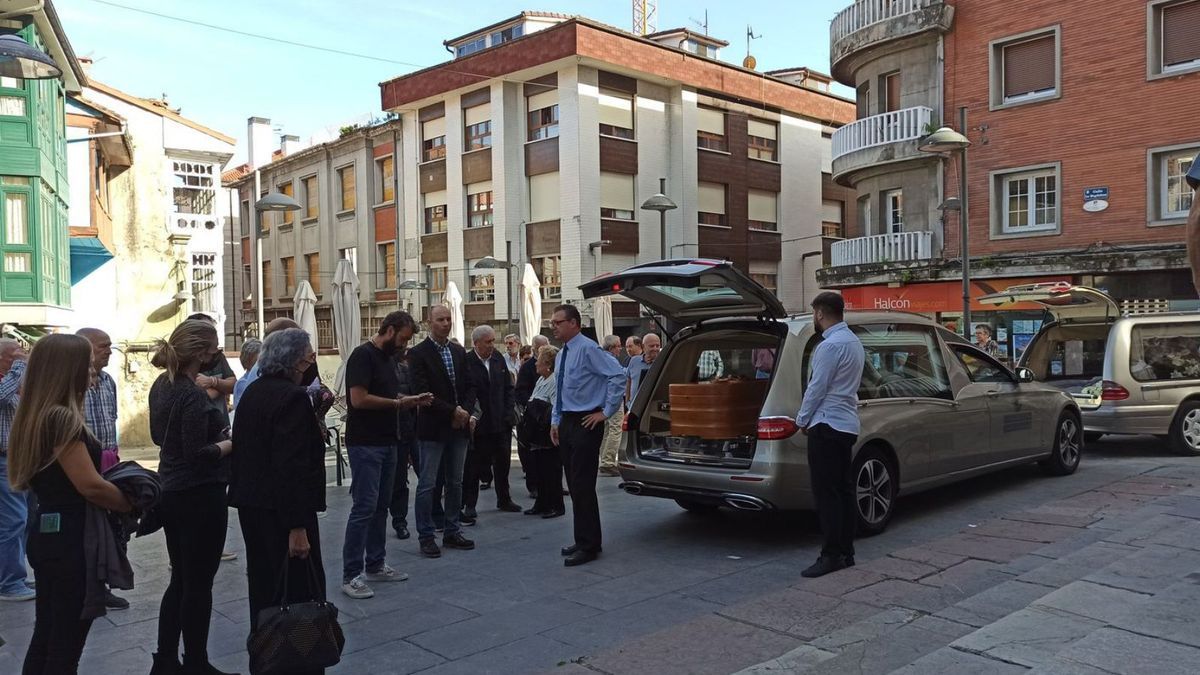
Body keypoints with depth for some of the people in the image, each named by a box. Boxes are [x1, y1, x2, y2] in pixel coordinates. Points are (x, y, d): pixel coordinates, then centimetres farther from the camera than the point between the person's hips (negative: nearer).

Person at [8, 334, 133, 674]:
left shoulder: (36, 416, 8)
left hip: (48, 534, 9)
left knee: (46, 635, 18)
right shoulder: (62, 418, -20)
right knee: (66, 644, 3)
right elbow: (90, 486, -22)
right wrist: (132, 504, -8)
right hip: (70, 539, -9)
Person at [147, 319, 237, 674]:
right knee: (199, 584, 3)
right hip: (200, 497, -9)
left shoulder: (162, 385, 6)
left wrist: (217, 431, 12)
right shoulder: (194, 396, -21)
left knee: (180, 579, 18)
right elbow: (198, 455, -24)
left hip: (171, 492, 9)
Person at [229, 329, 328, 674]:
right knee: (301, 590, 0)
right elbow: (292, 466, -23)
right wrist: (297, 527, -23)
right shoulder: (293, 399, -18)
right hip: (280, 508, -10)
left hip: (251, 503, 10)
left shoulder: (253, 391, 8)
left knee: (265, 588, 19)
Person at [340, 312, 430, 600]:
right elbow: (358, 399, -22)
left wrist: (410, 400, 4)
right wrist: (398, 403, -13)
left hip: (386, 443, 9)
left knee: (381, 506, 14)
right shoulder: (363, 355, -13)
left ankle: (375, 565, 23)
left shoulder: (387, 358, 16)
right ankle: (351, 575, -2)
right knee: (364, 507, -8)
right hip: (365, 444, -9)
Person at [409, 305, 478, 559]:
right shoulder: (418, 353, -7)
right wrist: (453, 411, -14)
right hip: (432, 428, -6)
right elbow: (423, 392, -15)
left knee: (455, 482, 12)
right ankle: (426, 537, 8)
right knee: (427, 484, 0)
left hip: (459, 426, 6)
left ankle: (452, 532, 21)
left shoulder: (459, 352, 11)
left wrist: (466, 411, -6)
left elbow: (470, 386, 11)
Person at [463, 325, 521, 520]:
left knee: (503, 462, 16)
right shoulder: (466, 362, -13)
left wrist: (509, 412, 3)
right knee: (474, 465, 1)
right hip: (479, 424, -6)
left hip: (501, 423, 6)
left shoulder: (498, 358, 6)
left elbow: (508, 387, 11)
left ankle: (504, 500, 31)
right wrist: (471, 417, -19)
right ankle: (468, 504, 12)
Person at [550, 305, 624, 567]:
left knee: (582, 485, -7)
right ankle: (583, 540, 23)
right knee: (573, 485, 13)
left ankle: (589, 546, 2)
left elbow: (618, 375, -21)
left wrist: (607, 412, -17)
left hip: (586, 424, -9)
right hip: (567, 423, 9)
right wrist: (556, 421, 15)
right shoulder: (561, 354, 14)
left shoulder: (588, 349, -14)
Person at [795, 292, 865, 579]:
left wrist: (802, 420, -1)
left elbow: (817, 387, -14)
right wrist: (810, 418, 18)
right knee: (844, 490, 11)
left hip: (827, 426, -10)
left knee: (826, 493, -7)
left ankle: (832, 555, -5)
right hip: (847, 425, 10)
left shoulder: (830, 345, -16)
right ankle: (846, 552, 16)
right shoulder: (853, 342, 15)